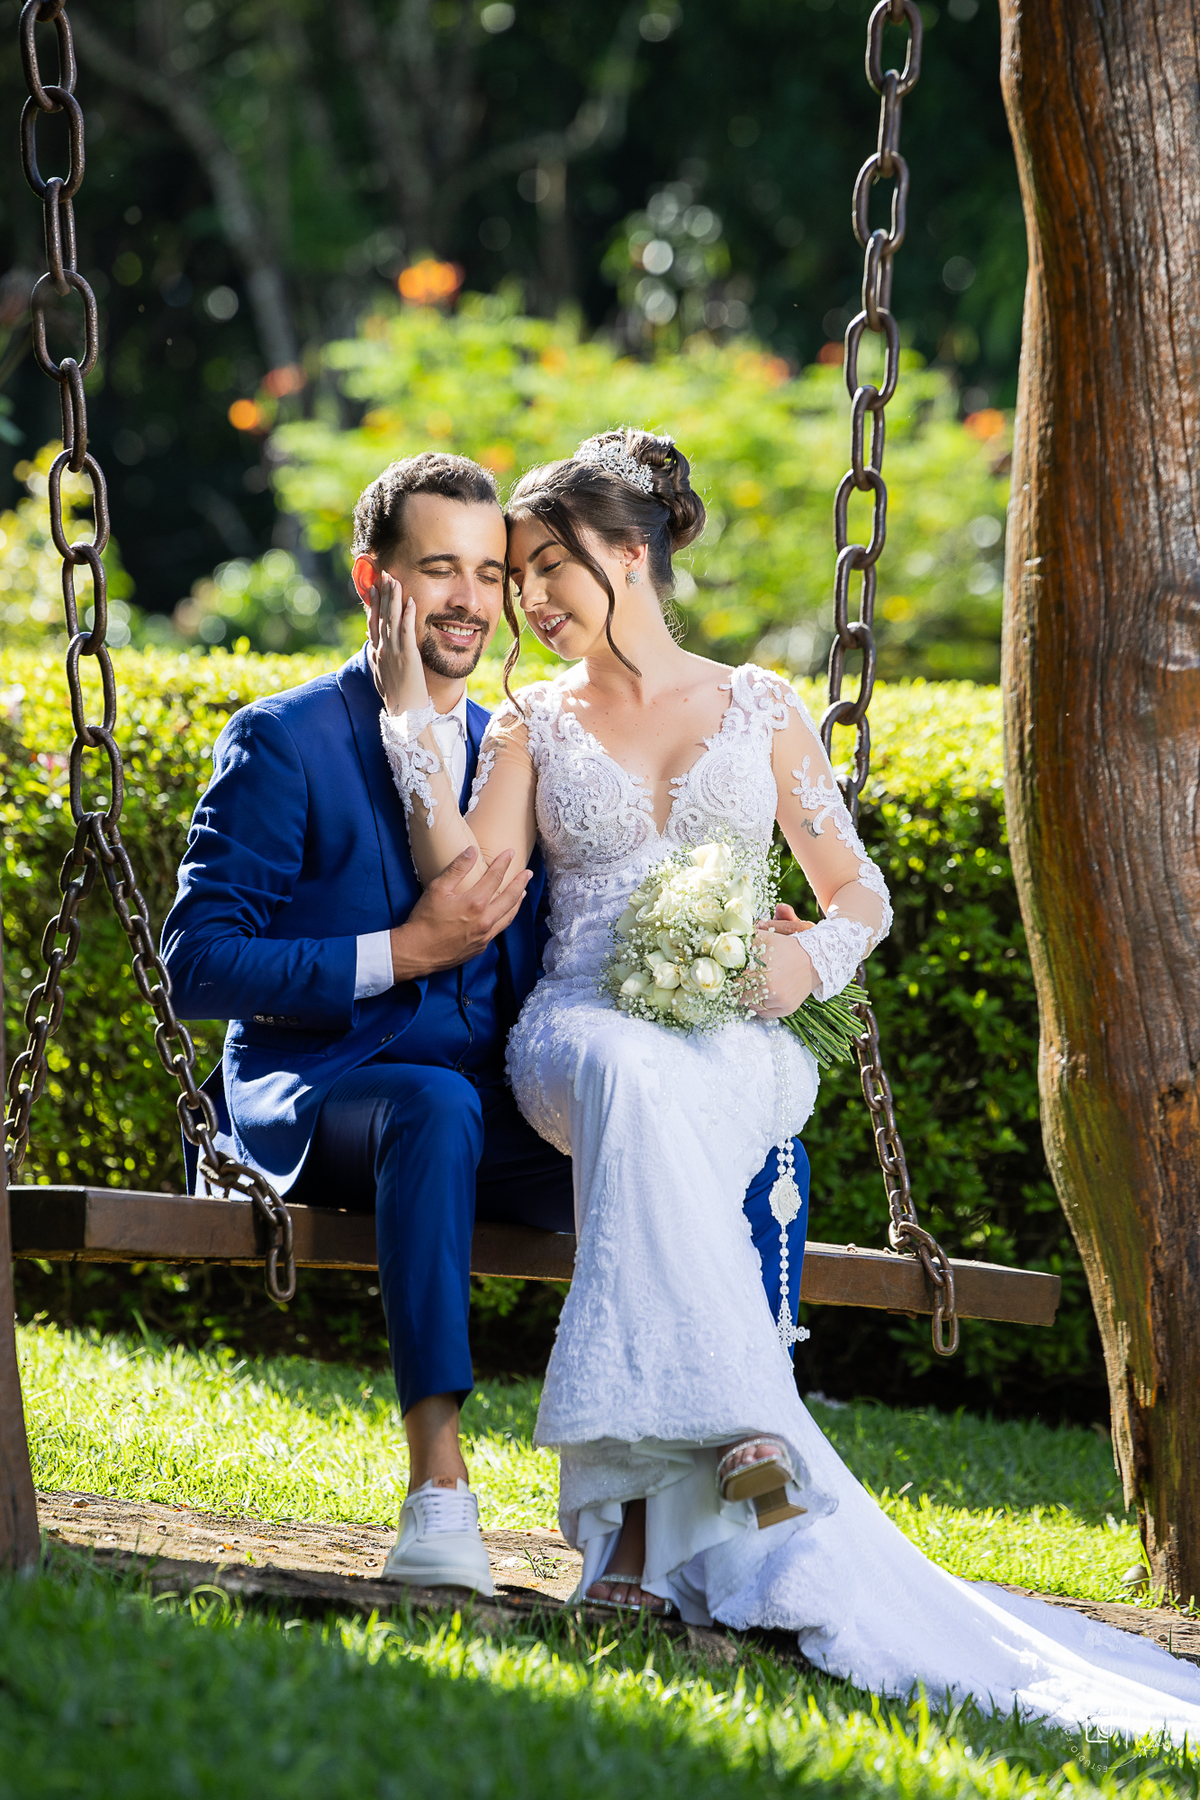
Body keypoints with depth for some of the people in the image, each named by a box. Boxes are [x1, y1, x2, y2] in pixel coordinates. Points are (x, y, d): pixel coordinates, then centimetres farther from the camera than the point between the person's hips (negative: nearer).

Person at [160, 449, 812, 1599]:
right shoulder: (283, 743, -1)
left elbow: (541, 972, 16)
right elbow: (197, 965, -8)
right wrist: (403, 953, -17)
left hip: (494, 1113, 5)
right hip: (317, 1097, -5)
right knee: (436, 1105, -41)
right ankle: (438, 1493, -45)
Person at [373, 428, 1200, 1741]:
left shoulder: (759, 709, 17)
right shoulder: (532, 726, 18)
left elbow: (860, 891, 19)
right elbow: (466, 887, 3)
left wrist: (811, 957, -3)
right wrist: (410, 715, 1)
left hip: (737, 1047, 0)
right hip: (581, 1028, 0)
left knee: (657, 1100, -39)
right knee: (635, 1077, -40)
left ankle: (641, 1518, -49)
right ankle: (731, 1435, -51)